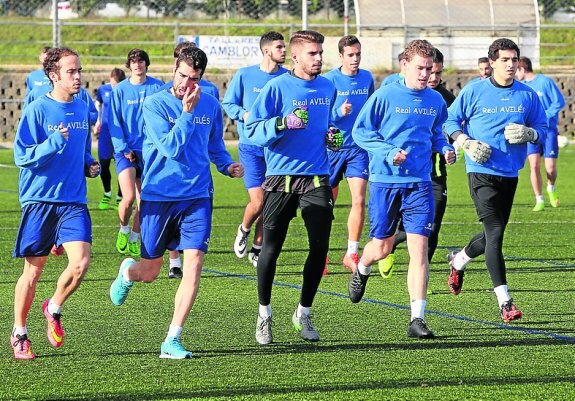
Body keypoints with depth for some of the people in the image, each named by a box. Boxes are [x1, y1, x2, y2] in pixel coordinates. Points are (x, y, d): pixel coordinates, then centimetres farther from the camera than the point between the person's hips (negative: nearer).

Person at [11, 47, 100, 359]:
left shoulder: (82, 110, 9)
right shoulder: (37, 111, -8)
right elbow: (21, 156, -11)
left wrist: (89, 166, 5)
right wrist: (54, 143, -22)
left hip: (74, 201, 4)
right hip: (39, 200, -4)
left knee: (81, 262, -14)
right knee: (33, 269, 3)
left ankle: (54, 309, 14)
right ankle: (19, 333, 19)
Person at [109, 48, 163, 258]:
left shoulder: (157, 87, 2)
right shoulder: (120, 90, -1)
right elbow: (114, 122, -2)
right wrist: (123, 149, -10)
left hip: (149, 152, 2)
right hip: (126, 152, -2)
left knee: (143, 201, 6)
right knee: (129, 197, -16)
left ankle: (134, 239, 23)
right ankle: (123, 230, 10)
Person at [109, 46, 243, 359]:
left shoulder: (211, 106, 6)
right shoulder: (155, 104, -8)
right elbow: (170, 148, -18)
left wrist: (228, 166, 0)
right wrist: (187, 112, -23)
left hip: (197, 197, 3)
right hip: (158, 197, -3)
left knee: (193, 266, -12)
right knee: (149, 273, 7)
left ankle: (172, 341, -6)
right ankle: (127, 272, 46)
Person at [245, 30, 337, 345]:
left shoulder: (328, 88, 11)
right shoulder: (277, 88, -6)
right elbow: (251, 130, -10)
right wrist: (284, 123, -24)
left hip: (317, 178, 4)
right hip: (280, 178, -4)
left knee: (320, 247, -2)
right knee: (271, 249, 0)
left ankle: (304, 313, 15)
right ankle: (264, 314, 18)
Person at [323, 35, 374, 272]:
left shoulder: (367, 78, 4)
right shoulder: (329, 80, -8)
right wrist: (339, 113, -25)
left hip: (358, 147, 2)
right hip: (332, 148, -2)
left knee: (359, 200, -11)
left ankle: (352, 254, -4)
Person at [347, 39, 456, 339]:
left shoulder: (435, 100, 6)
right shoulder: (386, 96, -7)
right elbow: (361, 132, -4)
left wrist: (445, 149, 1)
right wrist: (389, 153, -18)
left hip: (420, 183, 2)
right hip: (384, 180, -2)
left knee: (419, 248, -9)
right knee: (382, 247, 8)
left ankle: (417, 318, -10)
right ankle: (362, 270, 46)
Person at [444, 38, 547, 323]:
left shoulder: (528, 95, 5)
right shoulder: (474, 92, -3)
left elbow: (542, 128, 12)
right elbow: (450, 121, 5)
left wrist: (528, 133, -11)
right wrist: (467, 142, -12)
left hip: (510, 174, 5)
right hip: (481, 172, -5)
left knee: (493, 236, 15)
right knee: (495, 233, -14)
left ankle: (458, 261, 47)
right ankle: (504, 302, -15)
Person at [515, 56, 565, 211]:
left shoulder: (545, 82, -6)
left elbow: (560, 102, -8)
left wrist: (545, 116, -15)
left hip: (549, 129, -3)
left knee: (550, 168, -6)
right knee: (534, 165, -10)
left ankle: (551, 188, 27)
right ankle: (539, 201, -1)